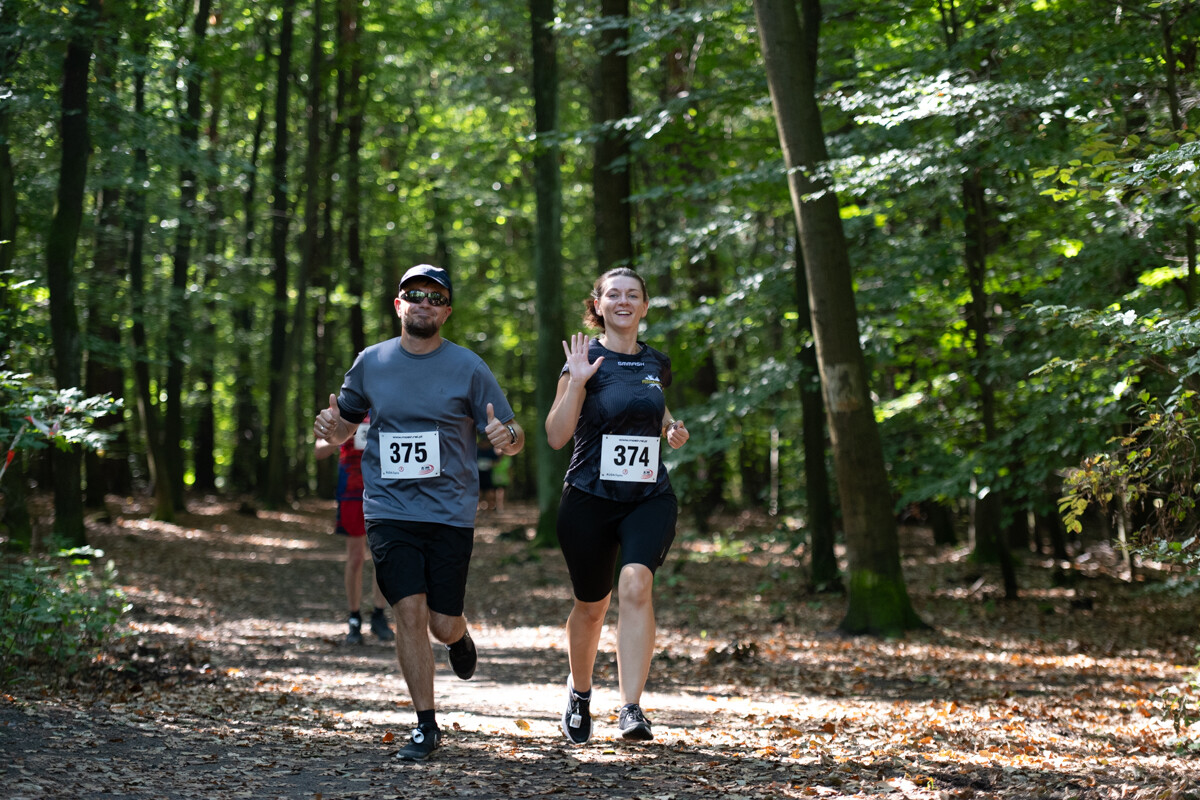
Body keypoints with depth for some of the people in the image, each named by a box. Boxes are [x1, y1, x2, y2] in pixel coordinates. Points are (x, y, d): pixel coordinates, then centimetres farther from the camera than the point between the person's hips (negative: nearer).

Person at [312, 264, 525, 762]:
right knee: (409, 612, -10)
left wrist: (507, 436, -22)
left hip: (450, 511, -1)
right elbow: (345, 428, 18)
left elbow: (513, 440, 2)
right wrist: (331, 428, -6)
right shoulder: (370, 363, 6)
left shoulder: (467, 367, 0)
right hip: (389, 510, 1)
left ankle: (459, 636, 40)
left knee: (443, 624, 0)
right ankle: (426, 726, 3)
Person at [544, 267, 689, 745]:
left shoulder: (656, 365, 9)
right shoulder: (586, 361, -4)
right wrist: (576, 382, -21)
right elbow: (556, 436, -10)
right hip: (590, 499, -2)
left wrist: (671, 429, 7)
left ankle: (631, 710, -27)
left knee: (635, 584, -23)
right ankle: (579, 693, 40)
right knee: (592, 604, 11)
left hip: (650, 497, 2)